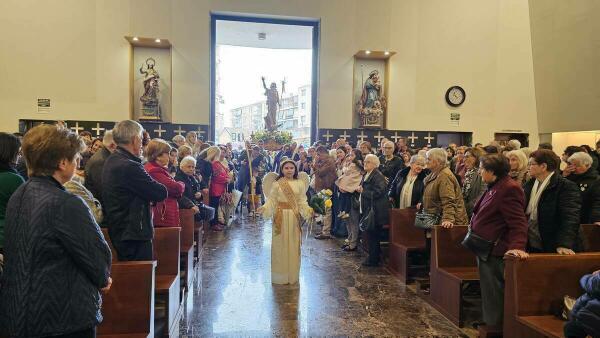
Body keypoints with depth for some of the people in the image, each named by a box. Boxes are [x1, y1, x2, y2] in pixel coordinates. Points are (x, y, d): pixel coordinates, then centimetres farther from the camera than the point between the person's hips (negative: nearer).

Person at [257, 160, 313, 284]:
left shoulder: (300, 183, 2)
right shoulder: (276, 184, -2)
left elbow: (302, 202, 1)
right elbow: (271, 200, -4)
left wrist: (309, 211, -16)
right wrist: (264, 208, -22)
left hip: (294, 218, 1)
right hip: (280, 217, -1)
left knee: (293, 245, 8)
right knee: (280, 245, 5)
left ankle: (293, 275, 21)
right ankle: (280, 275, 16)